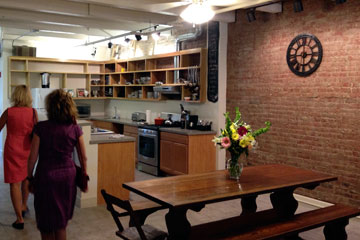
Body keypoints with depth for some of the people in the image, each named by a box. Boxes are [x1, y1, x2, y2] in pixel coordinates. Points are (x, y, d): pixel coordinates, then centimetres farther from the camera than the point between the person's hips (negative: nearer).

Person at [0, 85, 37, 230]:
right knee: (26, 178, 24)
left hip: (12, 150, -3)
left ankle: (19, 219, 2)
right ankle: (24, 206, 42)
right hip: (27, 149, 3)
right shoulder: (33, 112, -5)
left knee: (15, 183, 1)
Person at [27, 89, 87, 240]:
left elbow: (33, 157, -8)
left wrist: (30, 178, 5)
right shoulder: (75, 129, -5)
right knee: (61, 221, 18)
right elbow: (83, 157, 1)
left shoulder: (41, 127, -11)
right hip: (67, 174, 2)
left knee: (46, 223, 14)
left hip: (45, 175, -2)